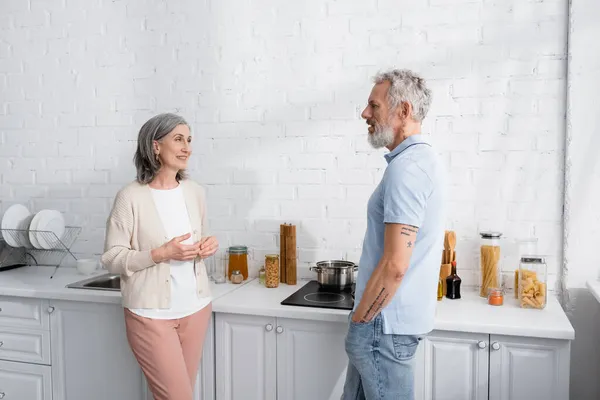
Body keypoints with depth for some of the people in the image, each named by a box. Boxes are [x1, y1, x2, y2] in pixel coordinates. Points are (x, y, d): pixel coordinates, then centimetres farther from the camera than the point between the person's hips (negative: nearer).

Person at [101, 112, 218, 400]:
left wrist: (207, 247, -6)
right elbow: (112, 258, -10)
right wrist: (161, 254, -22)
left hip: (195, 308, 5)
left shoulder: (195, 192, 4)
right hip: (151, 313, -5)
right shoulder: (131, 197, -13)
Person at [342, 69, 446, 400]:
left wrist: (358, 320, -13)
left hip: (384, 322, -10)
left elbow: (395, 266, -26)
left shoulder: (406, 168, -21)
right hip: (395, 315, 10)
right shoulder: (420, 159, 11)